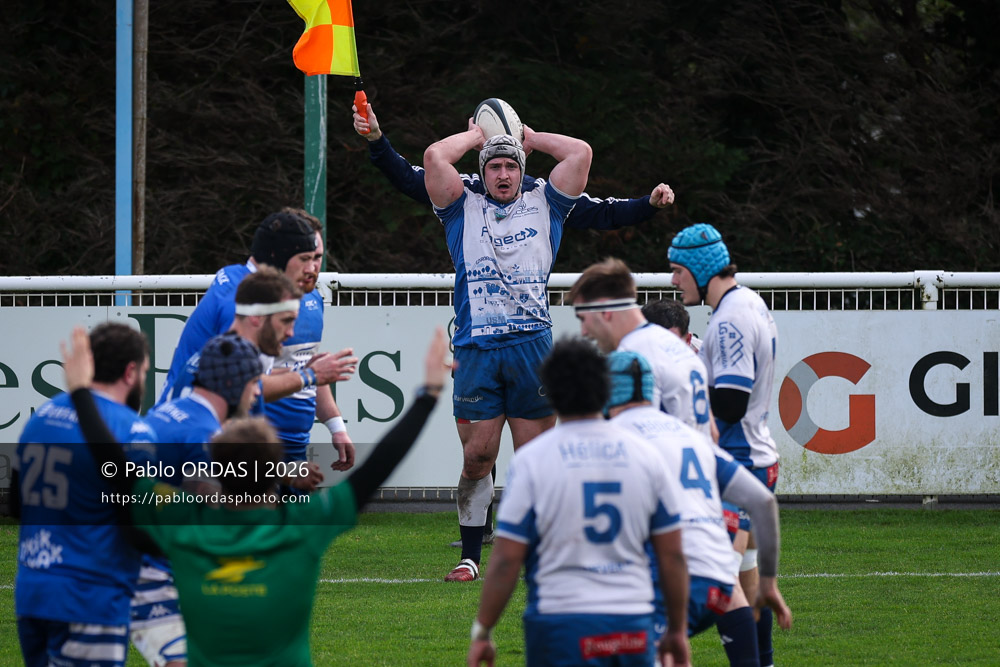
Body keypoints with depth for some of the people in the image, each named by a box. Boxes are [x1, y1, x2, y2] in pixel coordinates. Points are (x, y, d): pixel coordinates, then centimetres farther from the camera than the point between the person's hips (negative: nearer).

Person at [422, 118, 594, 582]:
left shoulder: (543, 206, 16)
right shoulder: (463, 209, 14)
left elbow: (579, 153, 10)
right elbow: (435, 157, 3)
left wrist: (530, 138, 21)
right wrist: (476, 135, 18)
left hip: (532, 342, 0)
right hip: (476, 348, 0)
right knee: (477, 457, -2)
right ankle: (470, 557, 5)